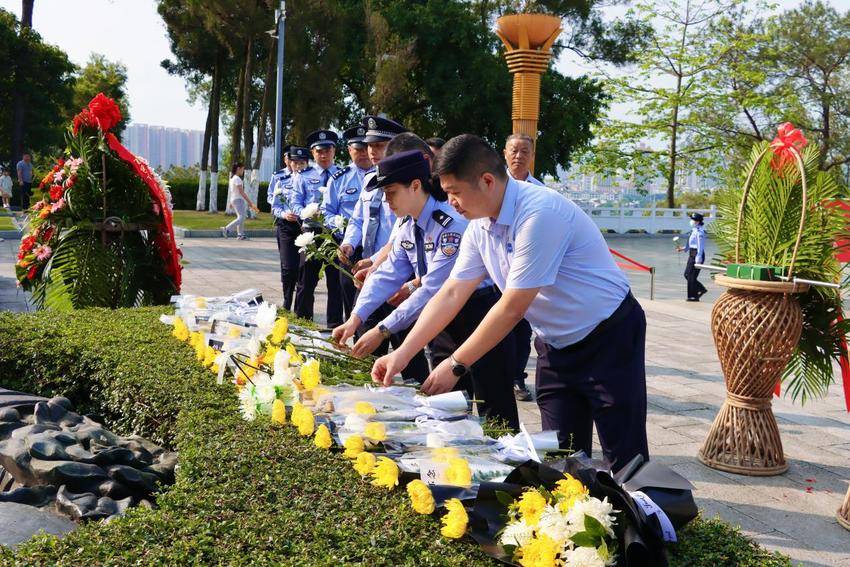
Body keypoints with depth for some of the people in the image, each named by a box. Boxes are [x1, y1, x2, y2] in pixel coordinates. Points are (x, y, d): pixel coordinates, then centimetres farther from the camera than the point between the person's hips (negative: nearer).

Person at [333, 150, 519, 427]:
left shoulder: (453, 225, -25)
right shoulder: (408, 227, 3)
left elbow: (433, 290, -28)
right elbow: (387, 275, 1)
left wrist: (382, 331, -27)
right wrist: (355, 319, -12)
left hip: (479, 318, -9)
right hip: (445, 320, 9)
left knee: (494, 414, -2)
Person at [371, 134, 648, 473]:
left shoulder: (539, 213, -28)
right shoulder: (479, 228, -1)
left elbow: (512, 308, -27)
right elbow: (451, 294, 1)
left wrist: (456, 366, -20)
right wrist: (402, 354, -7)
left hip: (607, 339, -8)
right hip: (555, 346, 8)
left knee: (626, 465, -2)